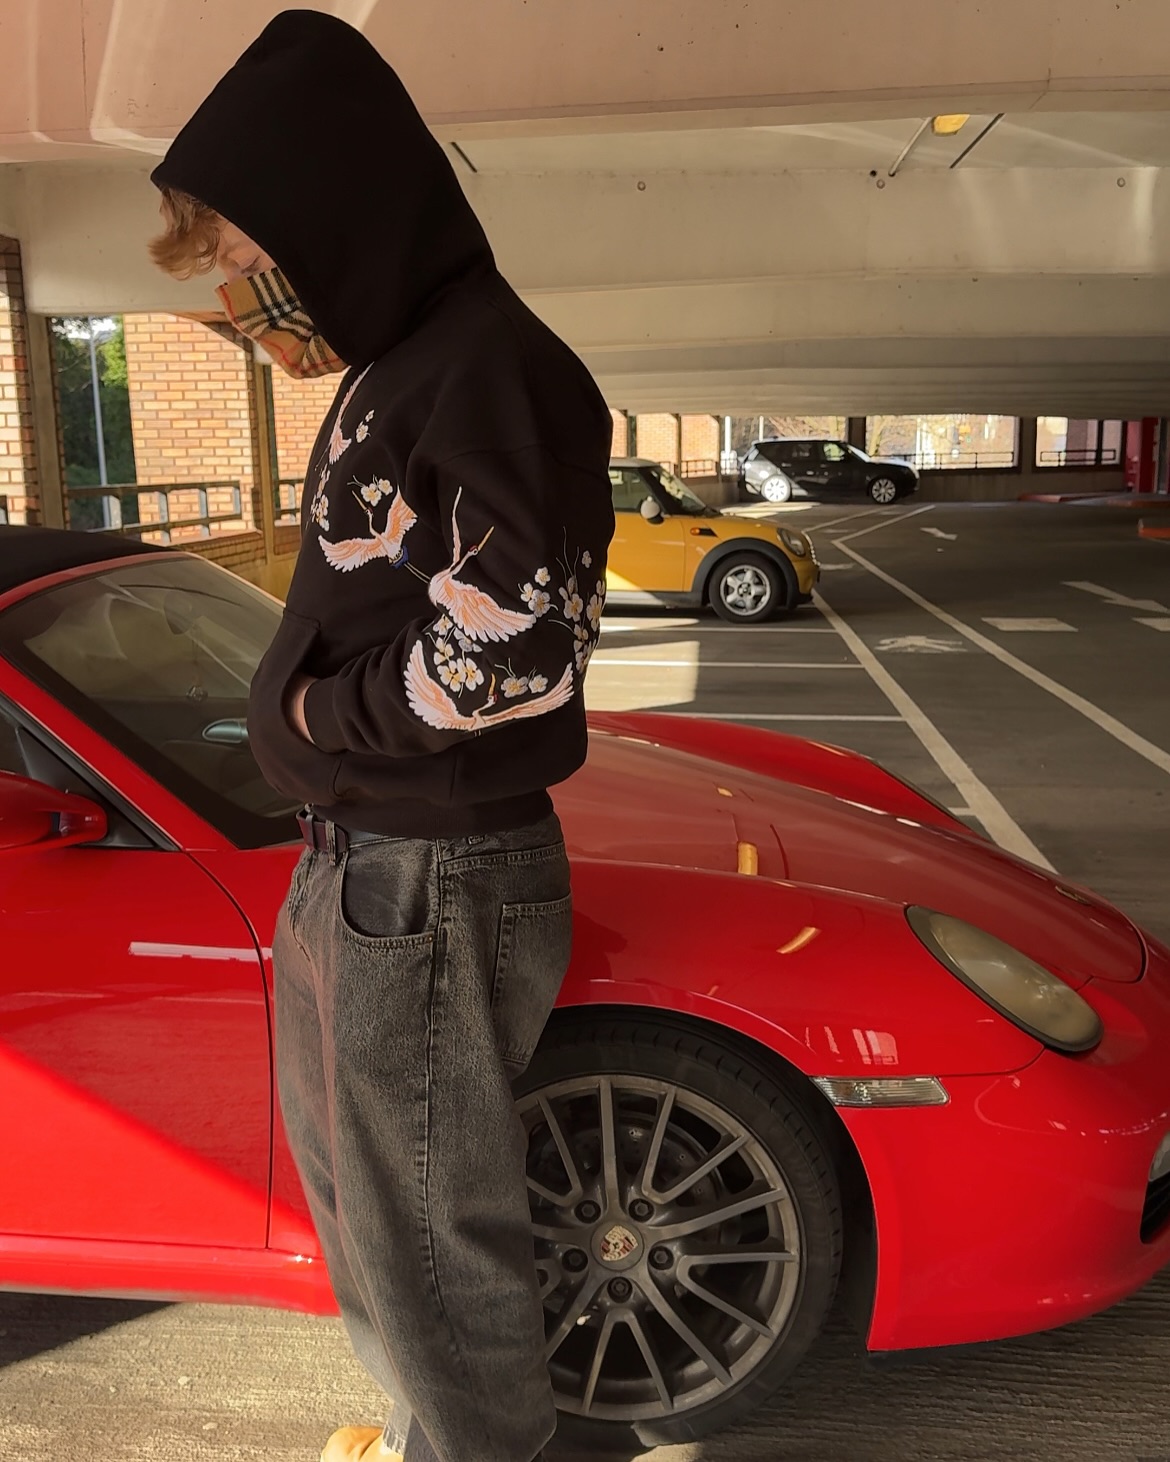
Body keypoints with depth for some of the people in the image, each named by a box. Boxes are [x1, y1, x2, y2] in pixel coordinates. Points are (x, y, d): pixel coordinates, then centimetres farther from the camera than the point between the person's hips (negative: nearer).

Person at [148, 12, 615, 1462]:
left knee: (428, 1243, 6)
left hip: (436, 885, -11)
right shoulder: (392, 374, 15)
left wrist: (322, 713, -12)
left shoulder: (490, 367, -16)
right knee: (348, 1173, 26)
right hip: (358, 856, 11)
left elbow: (516, 645, -26)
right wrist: (314, 712, 6)